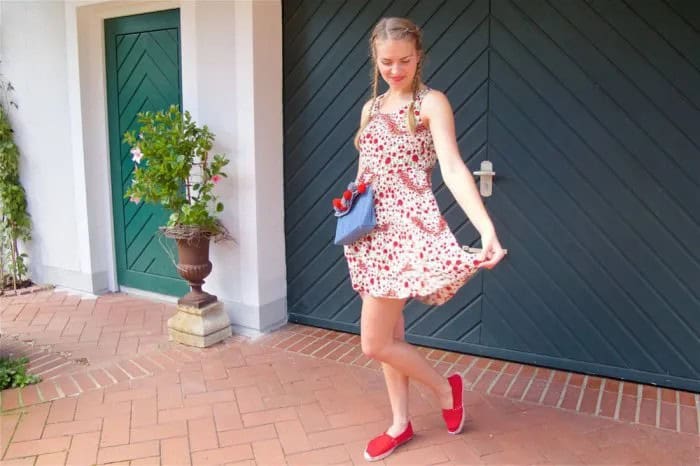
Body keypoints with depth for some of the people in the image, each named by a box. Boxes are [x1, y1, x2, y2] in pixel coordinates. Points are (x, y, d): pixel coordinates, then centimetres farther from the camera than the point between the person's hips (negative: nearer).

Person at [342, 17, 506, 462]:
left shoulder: (432, 102, -7)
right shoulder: (372, 107, 14)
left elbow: (453, 169, -19)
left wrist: (488, 229, -31)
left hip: (411, 226, -7)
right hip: (376, 229, 7)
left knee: (375, 343, -5)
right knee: (390, 335, 14)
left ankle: (446, 387, 21)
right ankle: (401, 423, 30)